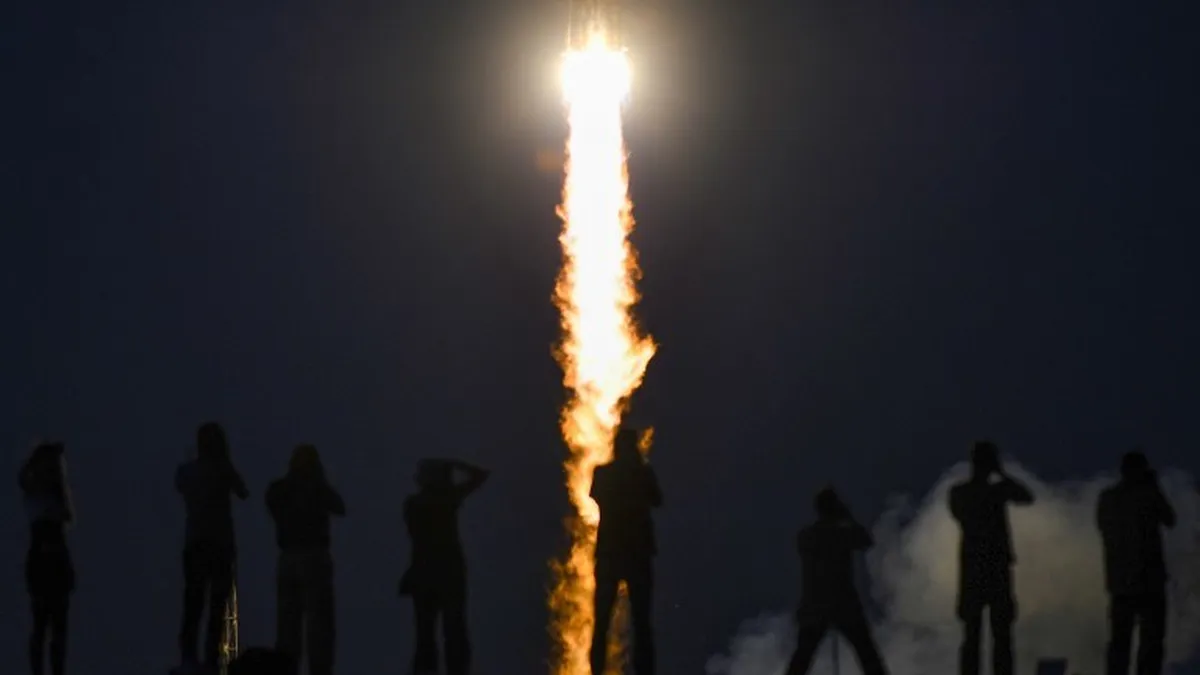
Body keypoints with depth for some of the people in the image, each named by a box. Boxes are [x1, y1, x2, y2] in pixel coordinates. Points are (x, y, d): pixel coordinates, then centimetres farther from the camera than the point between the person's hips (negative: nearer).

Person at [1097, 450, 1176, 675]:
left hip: (1118, 579, 4)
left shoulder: (1106, 498, 5)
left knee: (1119, 639, 8)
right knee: (1151, 638, -3)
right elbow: (1169, 521, 8)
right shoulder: (1149, 494, -7)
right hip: (1149, 579, -4)